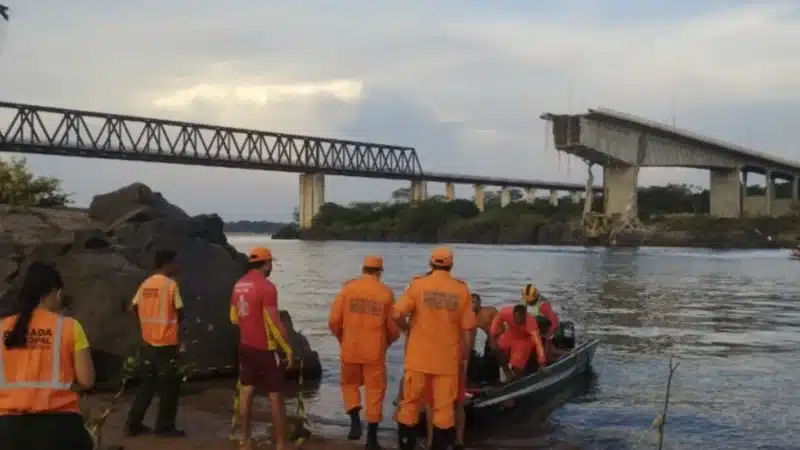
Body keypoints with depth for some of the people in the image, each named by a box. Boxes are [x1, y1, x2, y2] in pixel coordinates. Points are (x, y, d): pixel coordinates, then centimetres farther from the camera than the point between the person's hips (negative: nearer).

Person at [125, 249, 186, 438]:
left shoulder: (146, 284, 7)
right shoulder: (170, 284, -12)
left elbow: (134, 308, 7)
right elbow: (179, 312, -10)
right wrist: (177, 322, 11)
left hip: (148, 343, 7)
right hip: (166, 344, -7)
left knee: (147, 385, 16)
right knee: (169, 387, 5)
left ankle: (133, 424, 17)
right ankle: (165, 427, 10)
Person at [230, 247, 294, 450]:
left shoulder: (238, 285, 5)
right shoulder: (266, 287, -19)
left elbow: (234, 318, 15)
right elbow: (274, 322, -20)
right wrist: (288, 348, -12)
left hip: (245, 346, 7)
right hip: (265, 348, -7)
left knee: (246, 391, 11)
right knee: (276, 395, 1)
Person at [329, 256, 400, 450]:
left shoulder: (348, 288, -3)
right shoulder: (386, 293, -3)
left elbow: (334, 321, -4)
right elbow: (394, 327, -2)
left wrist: (341, 338, 15)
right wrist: (386, 342, 18)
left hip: (350, 349, 1)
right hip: (375, 352, -1)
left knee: (349, 383, 22)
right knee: (375, 391, 9)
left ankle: (355, 420, 2)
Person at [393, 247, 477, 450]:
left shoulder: (417, 284, -4)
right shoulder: (461, 289, -1)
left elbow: (397, 315, -11)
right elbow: (467, 328, -1)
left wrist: (408, 328, 10)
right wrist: (464, 357, 8)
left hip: (419, 357, 0)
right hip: (447, 359, 0)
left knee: (410, 403, 11)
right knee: (444, 407, 6)